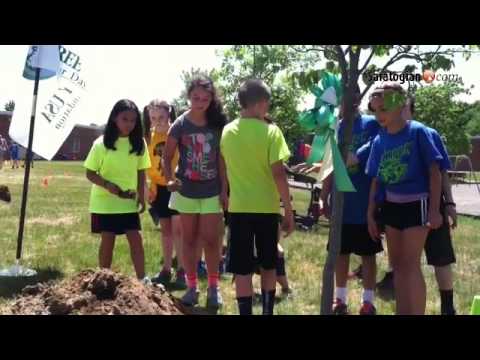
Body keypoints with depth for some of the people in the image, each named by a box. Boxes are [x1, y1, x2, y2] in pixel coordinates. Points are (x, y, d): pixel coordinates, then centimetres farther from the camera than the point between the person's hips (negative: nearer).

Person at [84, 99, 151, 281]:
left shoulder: (139, 143, -2)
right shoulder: (101, 143, -11)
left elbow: (141, 172, 6)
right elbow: (90, 173, -7)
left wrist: (141, 196, -1)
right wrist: (108, 185, -23)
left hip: (129, 202, 3)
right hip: (105, 201, -2)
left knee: (136, 239, -1)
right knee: (108, 240, 5)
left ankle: (142, 279, 3)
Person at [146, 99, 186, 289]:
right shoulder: (150, 136, 2)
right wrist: (150, 187, 3)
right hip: (159, 188, 5)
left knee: (177, 228, -6)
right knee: (165, 229, 12)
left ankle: (181, 270, 1)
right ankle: (166, 269, 20)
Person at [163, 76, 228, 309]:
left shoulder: (218, 123, -6)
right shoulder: (180, 125, -8)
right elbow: (167, 158, -5)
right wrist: (170, 179, -23)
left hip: (212, 191, 0)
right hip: (186, 191, 1)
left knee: (210, 240, 0)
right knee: (189, 240, 10)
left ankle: (213, 287, 13)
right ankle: (192, 286, 20)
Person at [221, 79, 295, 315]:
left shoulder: (228, 131, 2)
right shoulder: (270, 131, -10)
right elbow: (278, 173, -13)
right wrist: (289, 210, -7)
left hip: (239, 207, 2)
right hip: (267, 207, -2)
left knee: (242, 270, 3)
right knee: (268, 266, 15)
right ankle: (267, 311, 23)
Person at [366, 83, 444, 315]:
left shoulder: (418, 132, -12)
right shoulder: (379, 141, 4)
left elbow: (434, 171, -11)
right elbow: (375, 180, 10)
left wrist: (435, 208, -15)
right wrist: (370, 215, 10)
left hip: (416, 204, -6)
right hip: (391, 206, 6)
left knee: (411, 264, -8)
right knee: (397, 264, 12)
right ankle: (402, 312, 22)